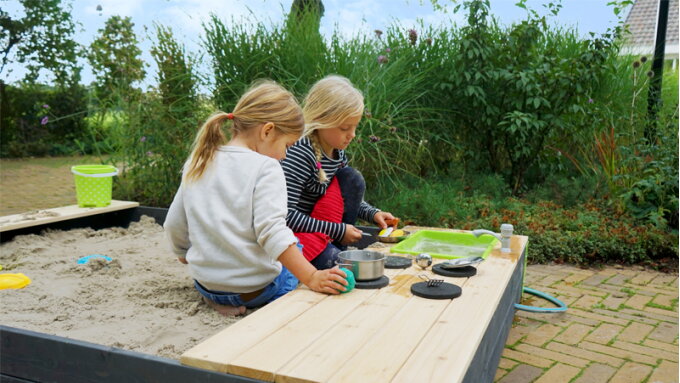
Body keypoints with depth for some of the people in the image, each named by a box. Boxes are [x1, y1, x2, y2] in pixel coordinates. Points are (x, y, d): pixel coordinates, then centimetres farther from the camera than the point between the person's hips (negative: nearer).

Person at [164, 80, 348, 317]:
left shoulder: (197, 164, 4)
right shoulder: (265, 168, -15)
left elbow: (174, 225, 10)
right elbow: (271, 231, -26)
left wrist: (185, 255, 29)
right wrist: (311, 277, -30)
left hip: (205, 283, 5)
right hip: (255, 288, -4)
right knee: (298, 250, 24)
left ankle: (216, 298, 9)